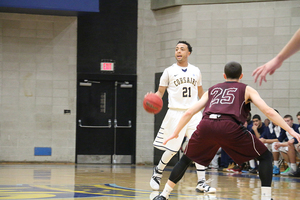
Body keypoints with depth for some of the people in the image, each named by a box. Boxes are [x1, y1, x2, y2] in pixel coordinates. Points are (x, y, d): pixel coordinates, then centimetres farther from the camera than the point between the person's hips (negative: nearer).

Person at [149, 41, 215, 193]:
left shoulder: (195, 71, 12)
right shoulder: (169, 71, 4)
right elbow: (160, 92, 5)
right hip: (176, 113, -3)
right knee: (172, 149, -2)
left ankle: (201, 183, -5)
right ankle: (158, 172, 25)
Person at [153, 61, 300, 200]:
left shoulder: (212, 90, 33)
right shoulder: (247, 90, 24)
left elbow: (189, 112, 29)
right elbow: (268, 112, 11)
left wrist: (176, 133, 39)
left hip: (205, 126, 3)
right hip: (229, 127, -3)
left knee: (186, 159, 28)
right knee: (265, 156, 12)